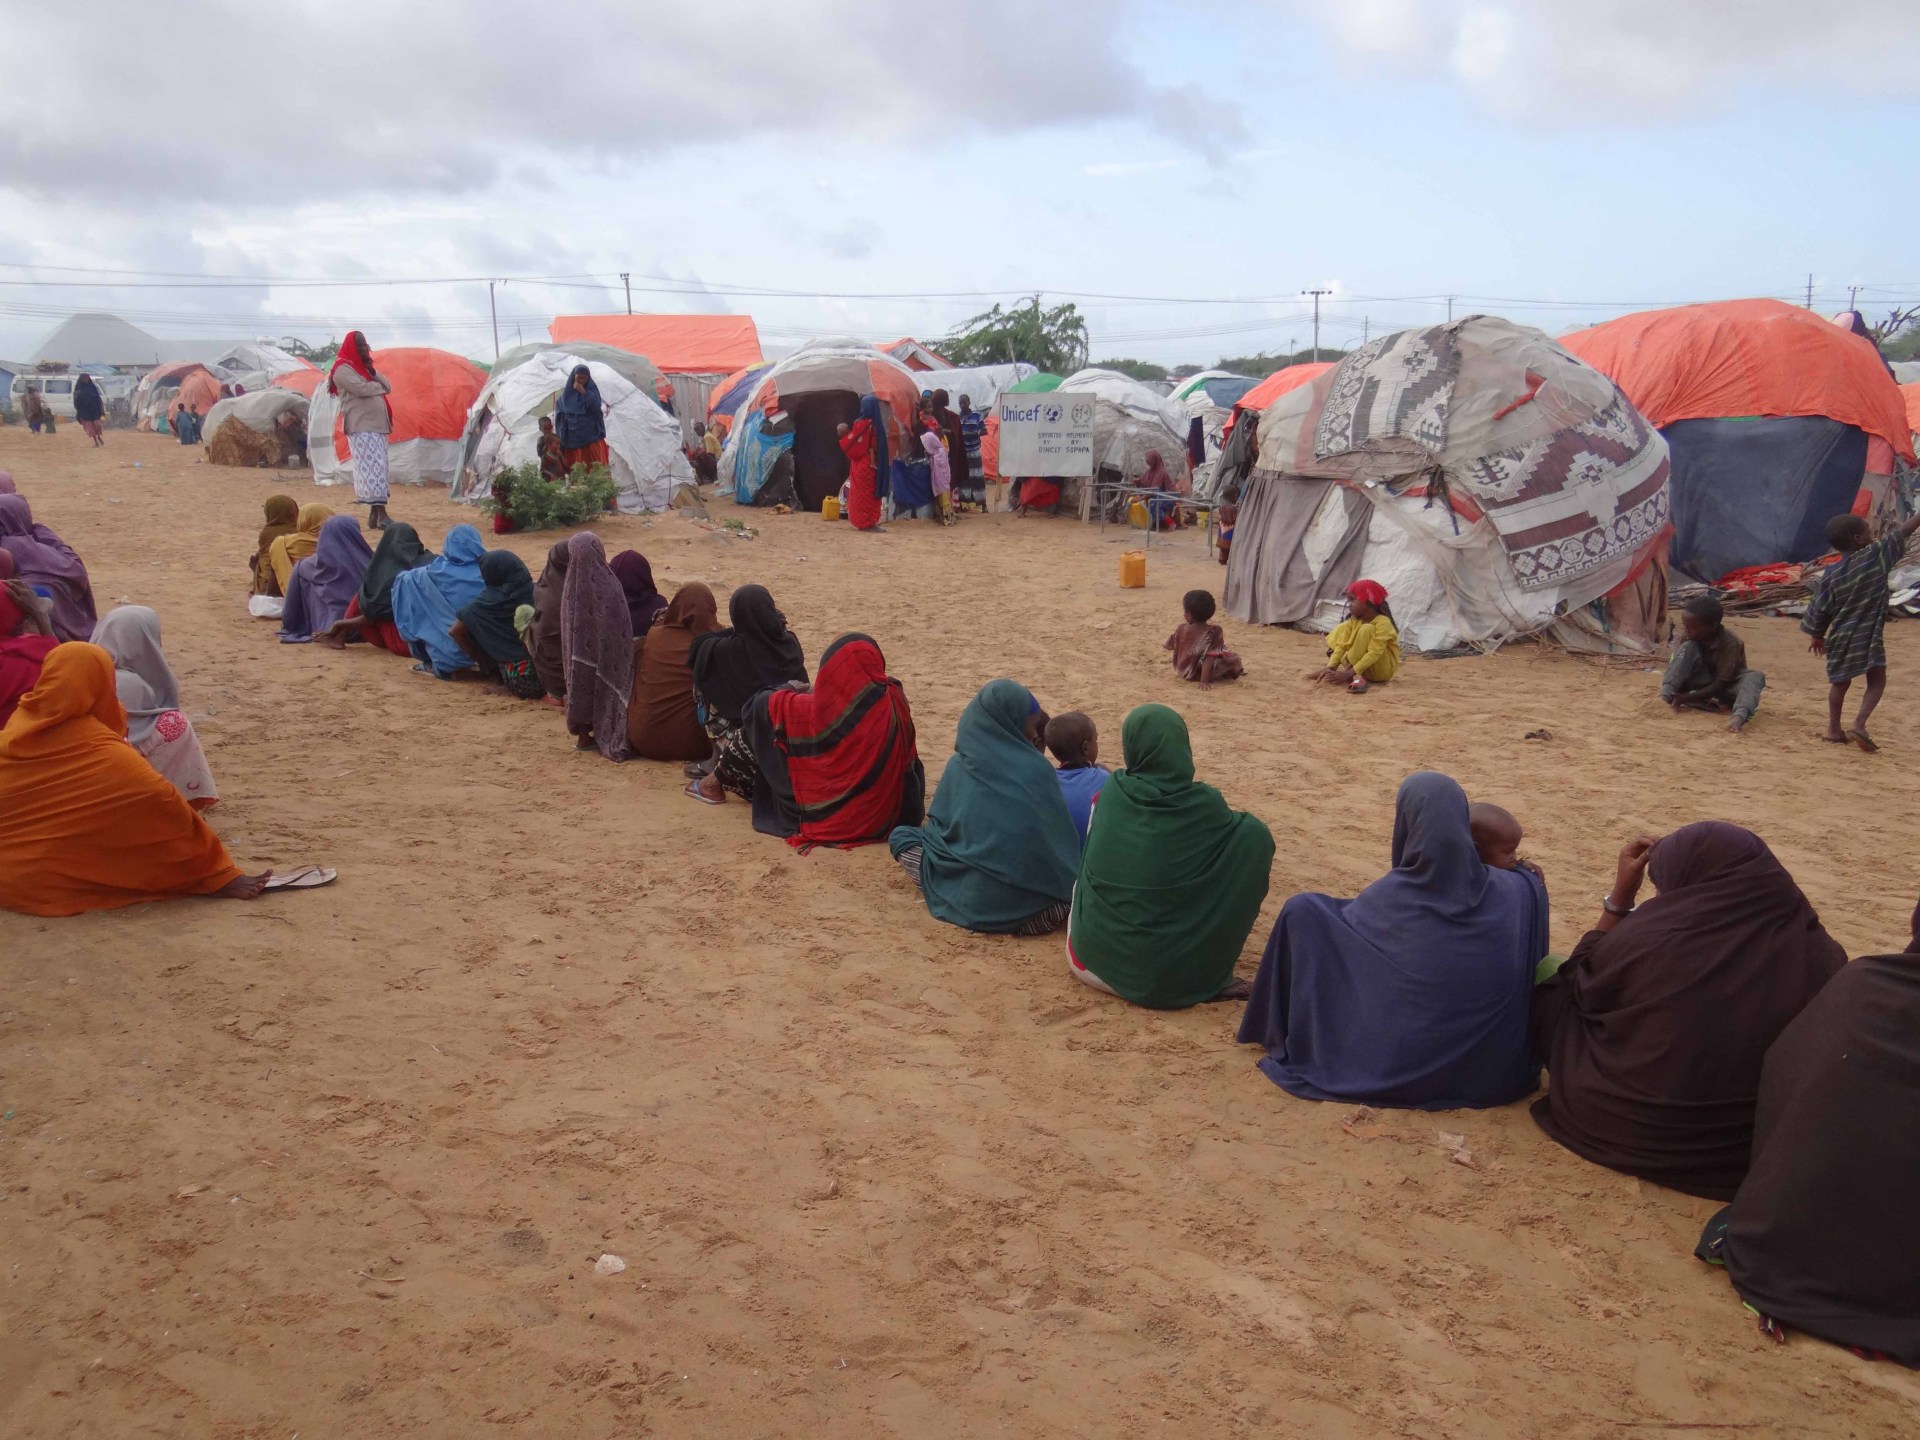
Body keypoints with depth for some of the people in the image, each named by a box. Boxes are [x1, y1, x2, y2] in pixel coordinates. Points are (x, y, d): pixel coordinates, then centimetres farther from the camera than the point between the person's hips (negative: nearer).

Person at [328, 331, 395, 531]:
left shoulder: (364, 367, 21)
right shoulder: (343, 369, -5)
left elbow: (388, 387, 16)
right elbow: (362, 389, -19)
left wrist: (373, 372, -1)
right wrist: (378, 386, 1)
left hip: (378, 426, 9)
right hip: (361, 427, -9)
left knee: (378, 468, 6)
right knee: (371, 468, -14)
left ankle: (374, 514, 9)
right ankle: (381, 515, -21)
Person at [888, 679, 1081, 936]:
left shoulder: (958, 766, 0)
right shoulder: (1037, 767, -3)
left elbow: (940, 829, 10)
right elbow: (1064, 841, 5)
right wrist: (1070, 890, 21)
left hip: (970, 901, 2)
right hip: (1034, 906, -2)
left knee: (902, 836, 19)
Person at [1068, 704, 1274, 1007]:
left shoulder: (1111, 793, -5)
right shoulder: (1204, 805, -12)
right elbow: (1256, 838, 7)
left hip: (1089, 960, 3)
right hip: (1167, 978, -3)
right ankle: (1211, 976, 14)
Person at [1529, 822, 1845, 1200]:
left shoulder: (1647, 936, -21)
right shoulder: (1820, 954, -15)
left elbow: (1579, 985, 2)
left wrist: (1619, 897, 5)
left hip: (1634, 1130, -4)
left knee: (1549, 994, 14)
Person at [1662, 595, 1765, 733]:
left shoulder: (1729, 643, -25)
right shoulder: (1691, 638, -11)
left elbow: (1721, 684, -26)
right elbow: (1676, 664, -6)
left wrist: (1687, 697, -33)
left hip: (1726, 687, -3)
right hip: (1701, 685, 3)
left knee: (1755, 676, -34)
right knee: (1688, 648, -21)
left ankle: (1740, 715, -60)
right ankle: (1665, 697, -34)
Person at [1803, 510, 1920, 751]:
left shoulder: (1832, 574, -3)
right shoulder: (1876, 557, -13)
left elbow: (1820, 609, 2)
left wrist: (1818, 636, 16)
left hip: (1840, 637, 4)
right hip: (1869, 637, -4)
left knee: (1840, 682, 18)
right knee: (1877, 680, 6)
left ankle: (1833, 728, 22)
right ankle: (1859, 724, -10)